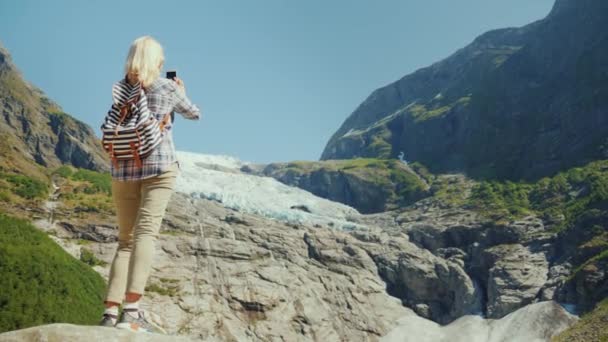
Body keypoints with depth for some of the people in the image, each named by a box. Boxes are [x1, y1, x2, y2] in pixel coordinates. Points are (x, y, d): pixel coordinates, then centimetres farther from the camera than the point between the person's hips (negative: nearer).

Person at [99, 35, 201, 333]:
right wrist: (182, 93, 40)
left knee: (126, 240, 8)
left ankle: (110, 313, -1)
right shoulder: (168, 87, 5)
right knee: (146, 231, -14)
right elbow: (194, 114, 22)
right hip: (159, 167, -4)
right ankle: (131, 310, -27)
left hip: (123, 170, 4)